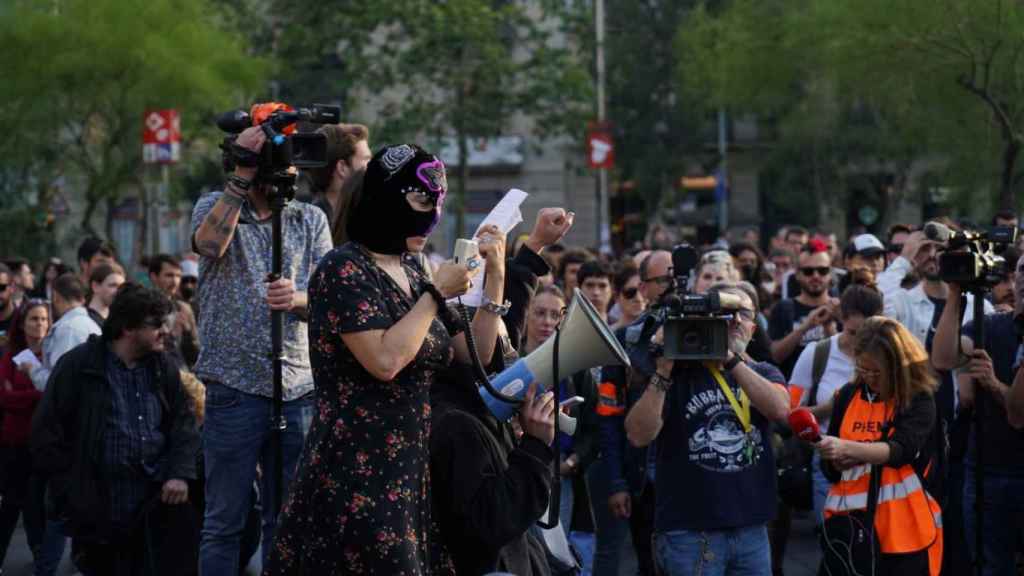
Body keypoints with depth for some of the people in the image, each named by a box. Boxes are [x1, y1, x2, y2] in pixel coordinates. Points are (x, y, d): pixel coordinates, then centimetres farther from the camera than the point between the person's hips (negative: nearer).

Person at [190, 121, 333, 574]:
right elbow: (209, 243, -19)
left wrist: (297, 298, -20)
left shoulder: (311, 219, 12)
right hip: (234, 387, -3)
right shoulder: (215, 206, 5)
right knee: (225, 523, 1)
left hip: (298, 388, 3)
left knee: (287, 521, 8)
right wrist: (242, 177, -21)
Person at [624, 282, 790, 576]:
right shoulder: (679, 372, -1)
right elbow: (639, 435, -12)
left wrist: (730, 359, -20)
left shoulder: (764, 373, 10)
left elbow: (780, 408, -13)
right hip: (689, 532, -4)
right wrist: (663, 372, -20)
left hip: (752, 530, 4)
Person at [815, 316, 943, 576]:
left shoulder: (918, 399, -4)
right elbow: (829, 469, 13)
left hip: (901, 527, -4)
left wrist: (849, 448, -36)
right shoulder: (849, 395, 8)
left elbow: (901, 450, -22)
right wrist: (840, 460, -10)